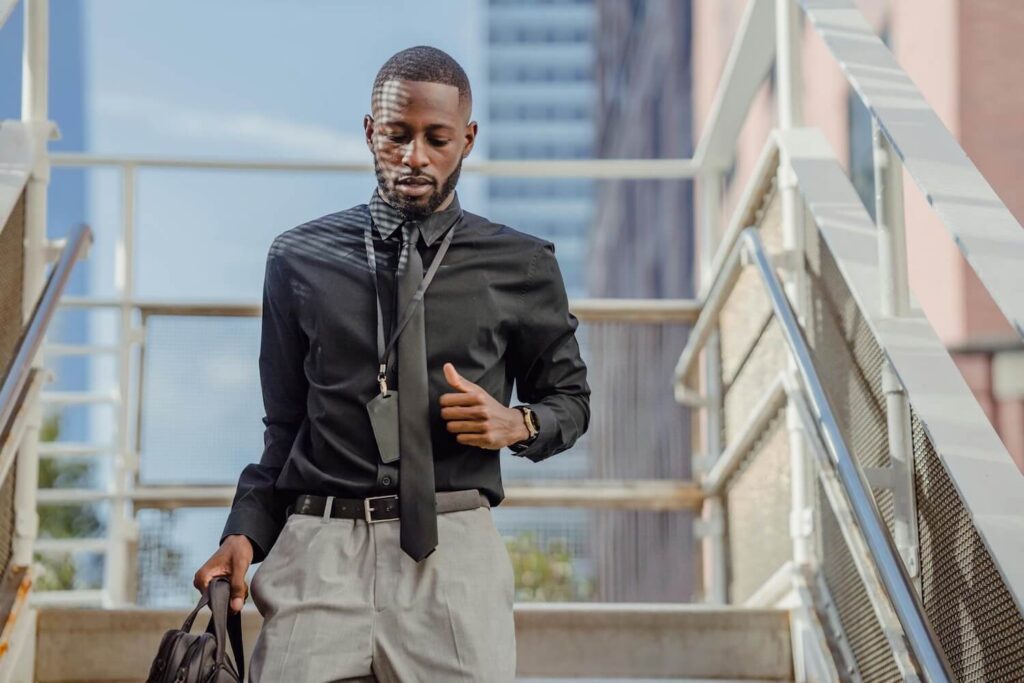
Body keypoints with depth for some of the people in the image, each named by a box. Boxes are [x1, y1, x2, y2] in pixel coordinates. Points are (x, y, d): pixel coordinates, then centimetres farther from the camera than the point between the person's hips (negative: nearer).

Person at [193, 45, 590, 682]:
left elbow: (570, 396, 20)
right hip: (317, 550, 1)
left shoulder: (521, 266, 8)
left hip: (453, 555, 0)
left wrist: (519, 425, -2)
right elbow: (284, 425, 13)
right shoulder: (300, 259, 10)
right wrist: (246, 533, -1)